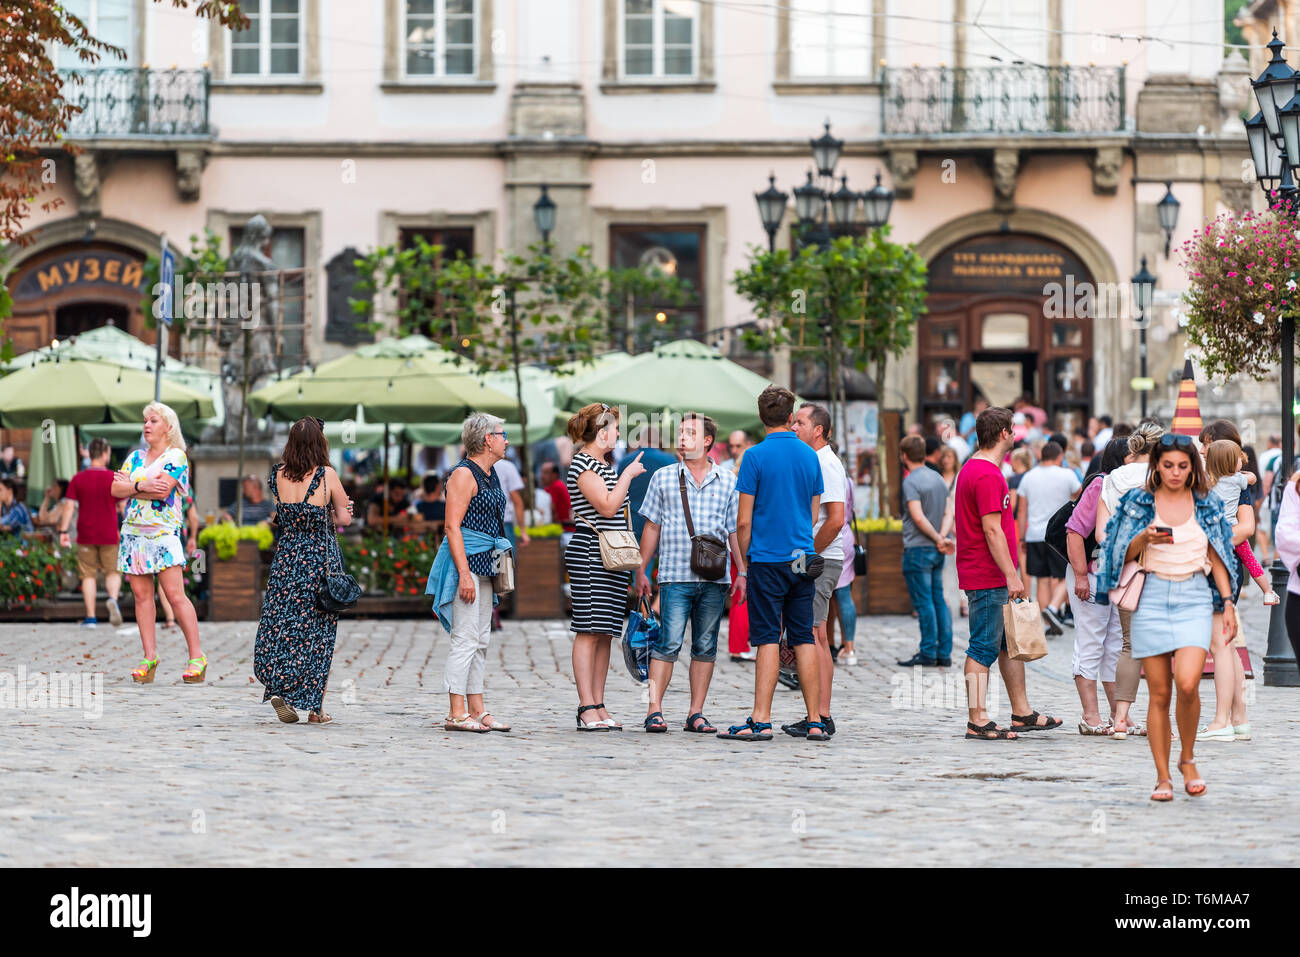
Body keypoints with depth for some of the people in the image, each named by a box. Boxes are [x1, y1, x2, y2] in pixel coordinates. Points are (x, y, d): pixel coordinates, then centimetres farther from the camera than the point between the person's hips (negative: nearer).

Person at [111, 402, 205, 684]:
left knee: (175, 595, -11)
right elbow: (116, 489, 5)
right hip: (133, 532, 6)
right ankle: (149, 657, 7)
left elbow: (162, 490, -15)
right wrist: (142, 486, -10)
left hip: (163, 533, -6)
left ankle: (196, 656, -7)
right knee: (142, 595, 3)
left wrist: (129, 486, -5)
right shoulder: (135, 457, 16)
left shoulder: (176, 457, -1)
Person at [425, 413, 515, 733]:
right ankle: (456, 713, -10)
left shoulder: (491, 475, 16)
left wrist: (500, 567, 22)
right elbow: (452, 526, -16)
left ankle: (477, 709, 13)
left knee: (481, 640, 10)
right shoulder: (464, 474, -11)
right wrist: (464, 573, -22)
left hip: (485, 564, 10)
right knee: (466, 638, -11)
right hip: (465, 562, -9)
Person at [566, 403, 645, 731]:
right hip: (591, 553, -10)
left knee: (605, 633, 7)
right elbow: (608, 506, -17)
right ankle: (587, 708, -11)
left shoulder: (601, 464, 20)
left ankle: (599, 707, 8)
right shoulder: (582, 464, -9)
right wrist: (628, 474, -9)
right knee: (589, 631, -10)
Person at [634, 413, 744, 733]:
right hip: (675, 575, -2)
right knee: (668, 643, -10)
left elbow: (735, 531, 11)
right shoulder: (663, 478, 8)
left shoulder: (727, 482, 9)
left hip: (714, 578, 2)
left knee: (705, 646, 5)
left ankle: (696, 713, 9)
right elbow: (652, 527, 11)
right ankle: (654, 710, -9)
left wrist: (742, 572, 4)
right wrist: (641, 570, 7)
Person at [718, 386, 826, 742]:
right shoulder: (810, 456, 7)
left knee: (768, 639, -5)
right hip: (803, 558, 4)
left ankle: (761, 721, -8)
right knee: (804, 639, 7)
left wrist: (744, 561, 4)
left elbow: (743, 521, -8)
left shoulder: (756, 456, -8)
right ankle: (815, 721, 6)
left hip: (767, 557, -4)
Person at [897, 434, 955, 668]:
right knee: (939, 600, 9)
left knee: (923, 602, -5)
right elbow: (947, 514, 7)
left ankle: (928, 653, -3)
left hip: (918, 549, -8)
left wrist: (938, 538, -12)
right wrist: (942, 537, -7)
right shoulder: (938, 479, 13)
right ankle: (944, 653, 10)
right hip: (936, 552, 8)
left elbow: (919, 518, -20)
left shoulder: (911, 482, -12)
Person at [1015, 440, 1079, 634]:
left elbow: (1021, 511, 9)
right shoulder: (1067, 475, -4)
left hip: (1034, 536, 3)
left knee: (1043, 581, 7)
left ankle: (1050, 624, 7)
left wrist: (1021, 537, 16)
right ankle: (1053, 608, -18)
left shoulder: (1028, 477, 6)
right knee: (1065, 578, 6)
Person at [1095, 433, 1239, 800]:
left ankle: (1187, 759, 5)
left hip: (1194, 598, 0)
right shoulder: (1139, 502, 5)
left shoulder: (1207, 506, 8)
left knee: (1188, 684, -18)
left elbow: (1216, 559, 12)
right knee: (1159, 693, -1)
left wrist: (1228, 603, 4)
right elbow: (1126, 555, 5)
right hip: (1152, 597, 0)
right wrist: (1145, 538, -15)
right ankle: (1163, 778, 7)